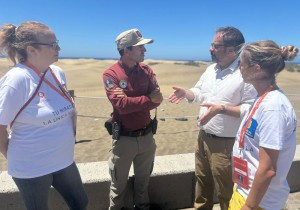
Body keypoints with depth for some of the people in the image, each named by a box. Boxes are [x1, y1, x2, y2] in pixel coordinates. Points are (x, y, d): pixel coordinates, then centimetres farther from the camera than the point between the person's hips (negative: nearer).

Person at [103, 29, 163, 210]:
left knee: (143, 180, 23)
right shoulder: (111, 74, -12)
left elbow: (157, 100, -9)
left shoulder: (147, 71, 1)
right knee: (119, 183, 16)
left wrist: (131, 101, -23)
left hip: (147, 136, 4)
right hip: (124, 138, -4)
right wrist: (148, 98, -15)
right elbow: (121, 105, -24)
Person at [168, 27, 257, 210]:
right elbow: (199, 93, 15)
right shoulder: (211, 69, 7)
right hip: (203, 137, 8)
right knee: (202, 181, 26)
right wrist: (185, 93, -4)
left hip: (225, 144, -8)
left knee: (226, 192, 12)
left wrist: (222, 108, -30)